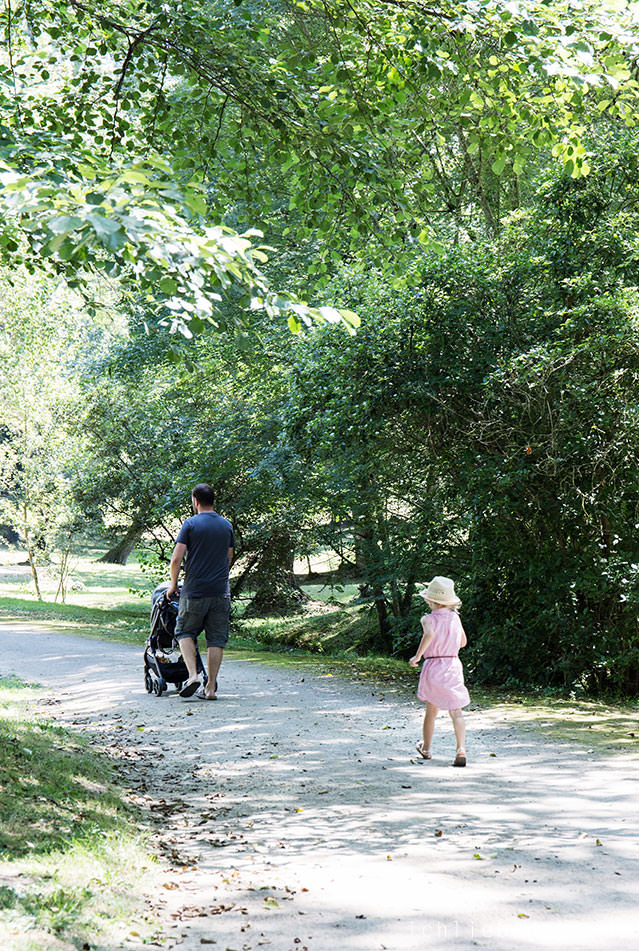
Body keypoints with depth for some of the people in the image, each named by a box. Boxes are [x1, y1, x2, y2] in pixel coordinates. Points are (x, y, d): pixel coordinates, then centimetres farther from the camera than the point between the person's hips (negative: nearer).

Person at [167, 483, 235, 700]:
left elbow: (176, 558, -9)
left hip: (194, 591, -3)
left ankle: (192, 676, -5)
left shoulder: (191, 524, -5)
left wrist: (173, 584, 5)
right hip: (220, 592, 3)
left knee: (185, 632, 13)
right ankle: (211, 688, 5)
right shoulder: (227, 525, 8)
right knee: (216, 639, 5)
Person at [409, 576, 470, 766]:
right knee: (456, 711, -3)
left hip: (433, 666, -2)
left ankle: (426, 748, 31)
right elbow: (463, 642, 14)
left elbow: (429, 634, -32)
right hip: (453, 665, 2)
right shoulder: (455, 617, 3)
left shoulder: (429, 619, -10)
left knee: (431, 710, 13)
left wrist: (418, 655, -27)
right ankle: (461, 749, -20)